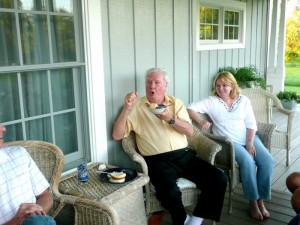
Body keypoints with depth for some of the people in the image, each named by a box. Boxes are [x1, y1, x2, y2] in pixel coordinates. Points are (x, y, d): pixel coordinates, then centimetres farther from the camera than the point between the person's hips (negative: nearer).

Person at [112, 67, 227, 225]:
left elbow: (190, 132, 3)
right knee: (170, 192, -32)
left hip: (184, 155, 4)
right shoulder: (136, 106, 5)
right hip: (157, 160, -3)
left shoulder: (176, 103, 13)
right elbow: (117, 135, -2)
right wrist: (127, 108, -13)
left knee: (219, 179, -15)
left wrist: (171, 119, -15)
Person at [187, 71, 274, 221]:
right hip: (228, 141, -4)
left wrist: (250, 143, -10)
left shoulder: (243, 100, 7)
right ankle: (252, 202, -13)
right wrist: (200, 121, -21)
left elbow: (251, 124, 4)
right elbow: (190, 108, -6)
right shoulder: (212, 101, 0)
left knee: (267, 161, -20)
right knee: (248, 161, -31)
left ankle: (260, 200, -6)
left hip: (249, 138, 4)